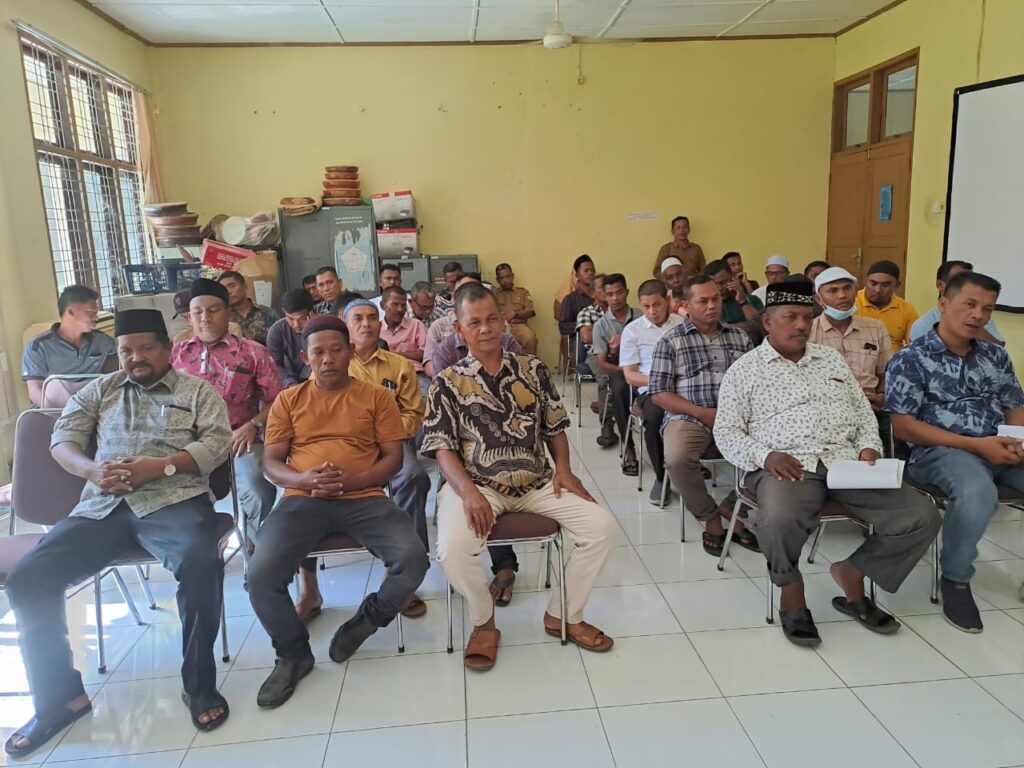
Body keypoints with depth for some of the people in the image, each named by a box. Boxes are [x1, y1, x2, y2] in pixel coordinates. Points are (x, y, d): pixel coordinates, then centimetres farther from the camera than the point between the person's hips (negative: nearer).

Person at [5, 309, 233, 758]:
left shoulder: (197, 391, 12)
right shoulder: (100, 390, 23)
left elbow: (217, 443, -1)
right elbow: (62, 439, 13)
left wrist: (162, 465, -15)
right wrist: (92, 470, -9)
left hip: (174, 501, -4)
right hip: (103, 507, 4)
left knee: (201, 564, -34)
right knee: (28, 577, -15)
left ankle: (199, 684, -14)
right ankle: (60, 697, 1)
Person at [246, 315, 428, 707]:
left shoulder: (377, 396, 9)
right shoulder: (288, 400, 13)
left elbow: (393, 458, 4)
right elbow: (271, 462, 9)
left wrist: (351, 480, -14)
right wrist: (303, 479, -14)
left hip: (364, 498, -1)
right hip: (303, 499, 1)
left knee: (413, 560, -24)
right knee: (261, 575, -22)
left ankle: (365, 620, 7)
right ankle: (294, 653, 6)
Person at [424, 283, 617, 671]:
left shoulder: (533, 369, 8)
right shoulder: (448, 382, 0)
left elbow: (554, 426, 15)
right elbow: (442, 448, -5)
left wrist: (563, 468, -2)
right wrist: (469, 492, -22)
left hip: (537, 483, 3)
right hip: (477, 485, -3)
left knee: (602, 525, -13)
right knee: (452, 548, -31)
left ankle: (563, 615, 8)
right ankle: (484, 622, 2)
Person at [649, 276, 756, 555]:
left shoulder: (740, 337, 16)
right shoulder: (670, 341, 3)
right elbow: (659, 393, -3)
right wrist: (702, 412, -13)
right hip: (689, 418, -3)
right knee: (677, 459, -34)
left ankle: (731, 509, 0)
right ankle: (710, 518, -6)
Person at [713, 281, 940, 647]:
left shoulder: (832, 359, 22)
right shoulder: (744, 369, 7)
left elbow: (863, 412, 23)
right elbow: (726, 432, 1)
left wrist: (869, 447, 1)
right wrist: (766, 456, -17)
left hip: (847, 461, 5)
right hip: (787, 465, -4)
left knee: (922, 516, -15)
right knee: (779, 521, -38)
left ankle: (852, 574, 7)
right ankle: (791, 592, -6)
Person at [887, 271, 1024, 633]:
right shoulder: (910, 358, -2)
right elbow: (903, 426, -9)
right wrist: (975, 444, -15)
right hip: (940, 452, -6)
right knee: (978, 493, -37)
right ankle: (955, 580, -11)